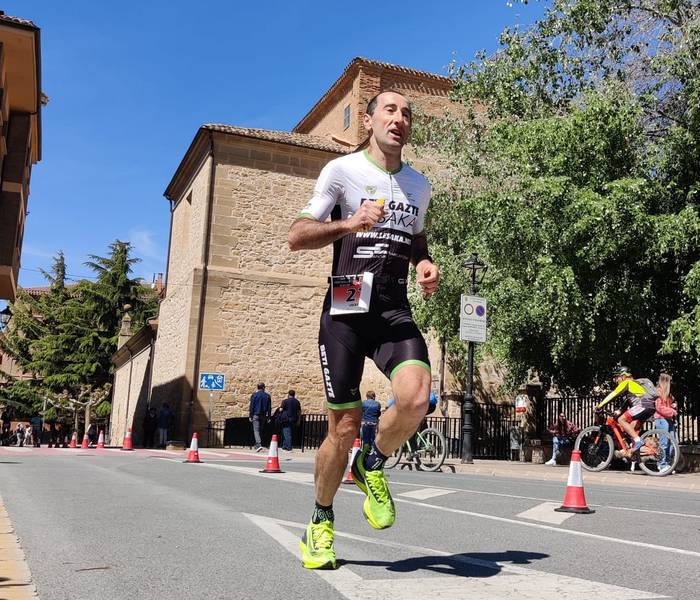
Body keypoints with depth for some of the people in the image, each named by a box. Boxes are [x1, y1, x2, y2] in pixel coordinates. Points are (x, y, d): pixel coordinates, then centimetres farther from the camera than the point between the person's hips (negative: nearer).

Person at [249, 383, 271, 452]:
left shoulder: (254, 395, -3)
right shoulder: (267, 396, 4)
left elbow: (251, 406, -4)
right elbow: (269, 407, 6)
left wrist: (250, 416, -1)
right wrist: (268, 417, 12)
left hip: (256, 415, -3)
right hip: (264, 416, 3)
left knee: (256, 430, -6)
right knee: (260, 430, 14)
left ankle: (258, 445, -22)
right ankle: (257, 445, 19)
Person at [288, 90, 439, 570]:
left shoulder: (419, 184, 16)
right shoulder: (343, 170, 2)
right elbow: (297, 237, -2)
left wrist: (426, 263, 8)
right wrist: (350, 224, -19)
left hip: (395, 312, 3)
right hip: (346, 310, -3)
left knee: (416, 399, -25)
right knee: (345, 429, 0)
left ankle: (372, 465, 7)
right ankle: (321, 522, 25)